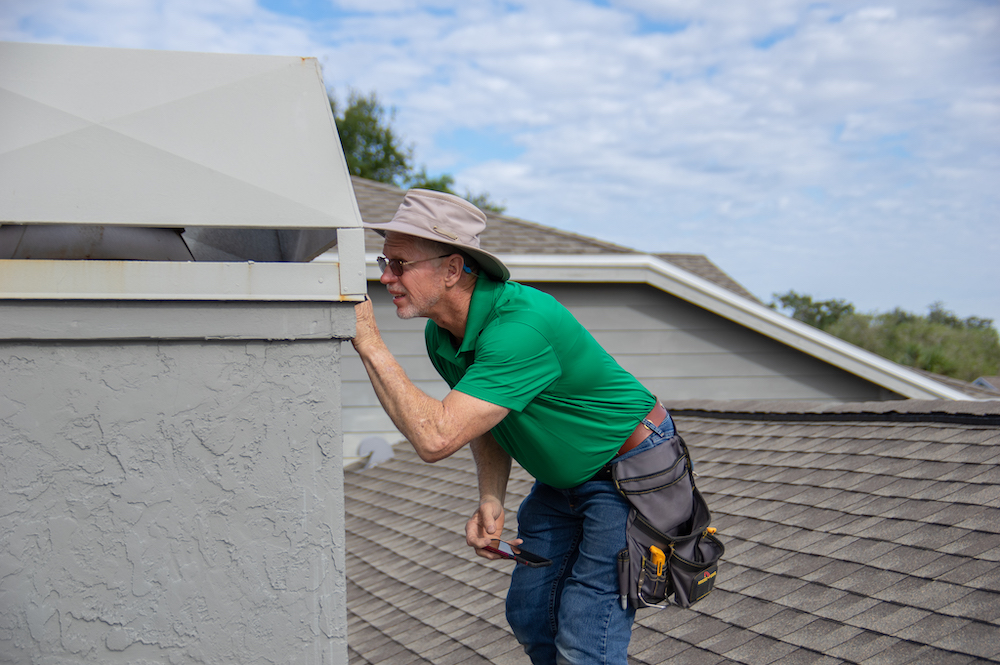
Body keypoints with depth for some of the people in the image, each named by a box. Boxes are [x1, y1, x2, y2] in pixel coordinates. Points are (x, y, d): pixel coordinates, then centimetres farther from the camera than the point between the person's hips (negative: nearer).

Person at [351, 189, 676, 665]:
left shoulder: (521, 324, -35)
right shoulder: (442, 336, -5)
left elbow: (435, 438, -40)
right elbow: (487, 425, 9)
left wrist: (368, 341, -35)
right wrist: (490, 501, -9)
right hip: (564, 478, 9)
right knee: (529, 616, 11)